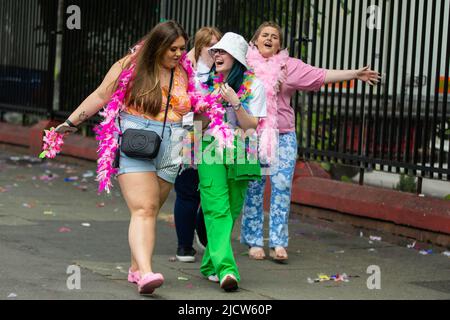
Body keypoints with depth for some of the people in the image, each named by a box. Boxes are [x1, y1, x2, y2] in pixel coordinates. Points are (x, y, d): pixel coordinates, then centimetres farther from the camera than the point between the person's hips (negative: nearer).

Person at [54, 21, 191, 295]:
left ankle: (136, 269, 20)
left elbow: (196, 112, 20)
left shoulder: (184, 74, 10)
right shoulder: (131, 66, 0)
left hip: (169, 153, 4)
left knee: (150, 212, 9)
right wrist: (70, 123, 6)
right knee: (143, 210, -16)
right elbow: (100, 97, 4)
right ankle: (146, 273, -29)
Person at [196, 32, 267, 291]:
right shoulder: (207, 82, 11)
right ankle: (226, 269, -26)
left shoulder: (253, 85, 2)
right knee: (217, 209, -14)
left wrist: (235, 103, -18)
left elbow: (251, 126, -5)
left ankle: (211, 264, 20)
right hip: (210, 150, 0)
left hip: (239, 153, 0)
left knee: (230, 211, 4)